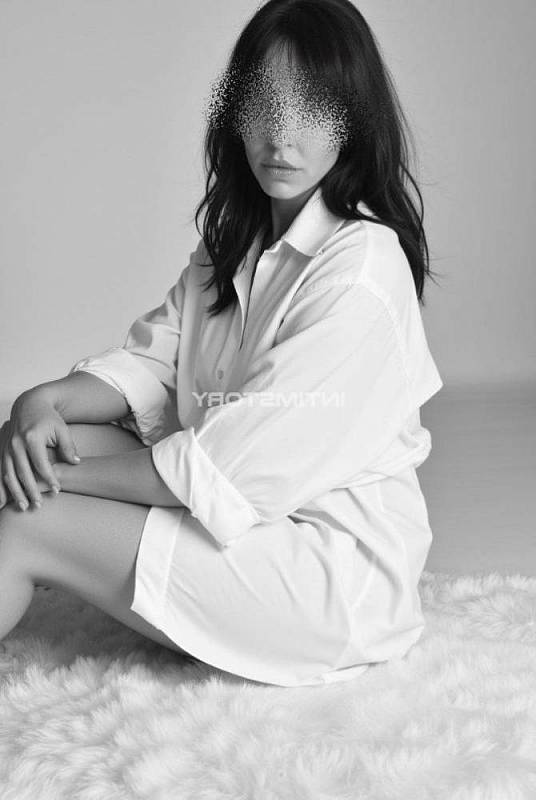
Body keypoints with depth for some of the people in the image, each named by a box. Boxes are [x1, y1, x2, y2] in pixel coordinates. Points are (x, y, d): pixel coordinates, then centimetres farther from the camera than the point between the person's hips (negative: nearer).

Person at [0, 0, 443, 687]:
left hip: (335, 573, -8)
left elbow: (233, 467, -24)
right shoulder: (232, 246, 10)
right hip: (243, 514, 8)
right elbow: (151, 360, 6)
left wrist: (60, 475, -18)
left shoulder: (364, 266, -21)